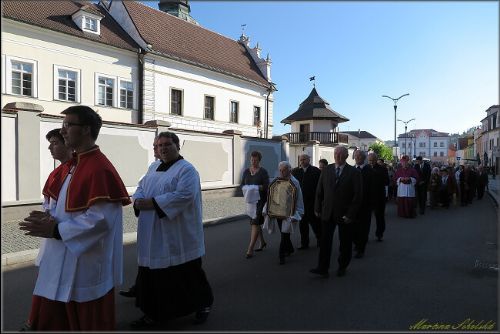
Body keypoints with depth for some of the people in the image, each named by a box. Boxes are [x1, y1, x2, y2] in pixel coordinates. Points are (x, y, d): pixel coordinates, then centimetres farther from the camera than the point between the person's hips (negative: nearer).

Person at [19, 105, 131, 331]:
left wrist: (56, 230, -20)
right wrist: (49, 217, -4)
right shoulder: (71, 165, 10)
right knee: (47, 321, 21)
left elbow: (101, 219, -26)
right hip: (60, 261, 9)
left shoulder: (99, 169, -20)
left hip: (86, 264, -9)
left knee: (87, 324, 10)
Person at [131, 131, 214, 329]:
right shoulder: (154, 168, 14)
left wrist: (152, 203, -22)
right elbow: (141, 187, 15)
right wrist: (138, 200, -8)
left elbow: (183, 195, -24)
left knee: (187, 275, 8)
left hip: (178, 238, -7)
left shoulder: (186, 170, -11)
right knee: (153, 277, 12)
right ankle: (154, 314, 28)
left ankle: (204, 303, 31)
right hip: (153, 237, 7)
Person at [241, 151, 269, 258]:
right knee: (255, 222, 14)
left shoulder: (263, 171, -5)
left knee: (255, 222, -11)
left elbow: (266, 186, -9)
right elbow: (242, 184, 10)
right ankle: (262, 242, 34)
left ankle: (250, 249, -10)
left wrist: (257, 187, -23)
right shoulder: (246, 171, 10)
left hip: (260, 200, -6)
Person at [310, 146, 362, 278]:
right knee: (325, 241, -1)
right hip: (328, 212, 2)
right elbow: (319, 191, 9)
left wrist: (350, 214, -12)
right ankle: (322, 268, 5)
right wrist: (317, 208, 4)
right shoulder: (326, 170, 5)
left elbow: (358, 195, -7)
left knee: (345, 242, 11)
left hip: (344, 214, -2)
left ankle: (342, 267, 28)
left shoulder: (354, 173, -5)